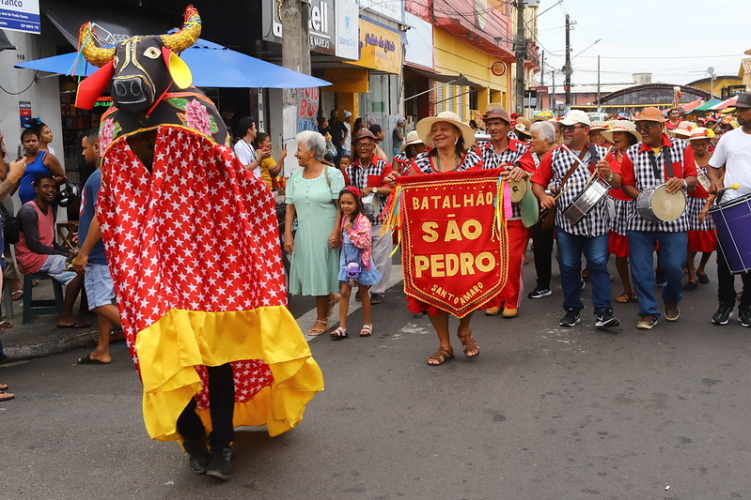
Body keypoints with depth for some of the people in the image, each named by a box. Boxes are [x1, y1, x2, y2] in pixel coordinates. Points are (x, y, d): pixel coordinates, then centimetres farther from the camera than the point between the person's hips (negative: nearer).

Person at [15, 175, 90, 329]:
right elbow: (33, 245, -21)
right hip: (31, 258, -9)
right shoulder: (28, 211, -15)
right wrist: (65, 255, -19)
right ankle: (65, 316, -21)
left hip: (47, 254, 9)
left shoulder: (50, 209, 14)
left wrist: (68, 252, -6)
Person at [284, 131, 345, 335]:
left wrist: (336, 232, -16)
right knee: (310, 273, 6)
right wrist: (288, 234, 1)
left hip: (325, 233, -4)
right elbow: (290, 207, 7)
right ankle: (330, 297, 36)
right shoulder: (295, 177, 9)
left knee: (321, 273, 2)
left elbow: (341, 205, -8)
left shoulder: (332, 174, -4)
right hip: (303, 234, 4)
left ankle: (322, 320, 14)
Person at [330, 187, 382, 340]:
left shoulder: (363, 220, -16)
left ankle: (367, 324, 23)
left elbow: (365, 242, -24)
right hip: (347, 260, 6)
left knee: (363, 292, 8)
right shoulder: (344, 219, 6)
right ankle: (342, 327, 1)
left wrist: (350, 230, -24)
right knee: (344, 292, 1)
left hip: (360, 261, -6)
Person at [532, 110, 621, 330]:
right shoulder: (554, 155, 8)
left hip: (596, 221, -1)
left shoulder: (601, 153, 6)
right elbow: (537, 182, 11)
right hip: (566, 221, 1)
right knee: (569, 267, 7)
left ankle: (603, 312, -2)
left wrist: (608, 174, -22)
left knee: (599, 265, -4)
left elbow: (618, 183, 0)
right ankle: (572, 310, 18)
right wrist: (543, 196, -11)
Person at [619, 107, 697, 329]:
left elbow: (693, 179, 4)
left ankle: (671, 300, 33)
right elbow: (627, 185, 5)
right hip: (641, 219, 1)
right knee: (641, 269, 1)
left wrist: (683, 182, -19)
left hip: (674, 219, 0)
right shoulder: (632, 153, 2)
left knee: (674, 266, 2)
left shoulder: (682, 148, 2)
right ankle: (648, 312, 16)